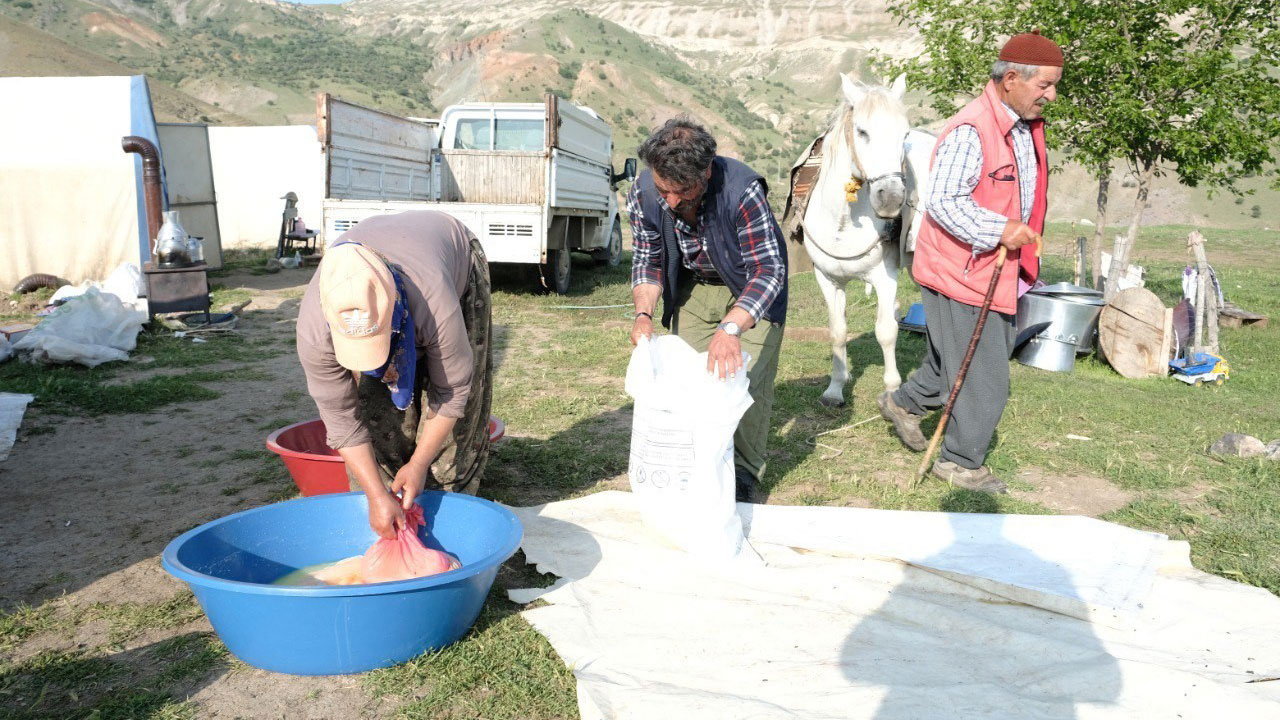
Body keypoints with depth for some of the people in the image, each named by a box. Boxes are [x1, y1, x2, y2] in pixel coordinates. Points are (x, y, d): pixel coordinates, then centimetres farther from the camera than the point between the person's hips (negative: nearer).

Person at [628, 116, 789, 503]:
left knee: (746, 377, -10)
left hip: (751, 286, -4)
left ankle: (743, 474, 7)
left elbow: (768, 270, -38)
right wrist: (644, 314, -27)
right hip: (692, 286, 4)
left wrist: (731, 328, -53)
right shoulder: (643, 193, -24)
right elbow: (647, 259, -9)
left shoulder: (742, 190, -38)